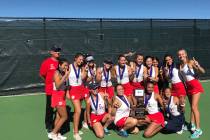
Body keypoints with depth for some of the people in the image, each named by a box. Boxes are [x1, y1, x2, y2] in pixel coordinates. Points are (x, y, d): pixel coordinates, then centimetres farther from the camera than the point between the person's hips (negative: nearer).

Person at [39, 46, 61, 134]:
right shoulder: (46, 62, -8)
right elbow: (42, 75, -2)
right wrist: (49, 82, 5)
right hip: (50, 89, -4)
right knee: (50, 108, 8)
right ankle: (49, 126, 25)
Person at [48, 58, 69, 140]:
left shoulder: (63, 73, 10)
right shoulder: (57, 73, -13)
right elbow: (57, 86, -25)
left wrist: (67, 76, 5)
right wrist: (65, 76, -24)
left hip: (62, 96, 8)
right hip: (57, 96, -8)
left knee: (59, 116, 12)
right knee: (64, 117, -5)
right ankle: (53, 133, 5)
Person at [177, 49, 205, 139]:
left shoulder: (191, 62, -13)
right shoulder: (180, 65, 3)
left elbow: (203, 72, -16)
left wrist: (198, 66, -34)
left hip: (195, 86, -6)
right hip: (188, 87, 6)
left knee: (194, 107, -12)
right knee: (192, 107, 15)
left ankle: (198, 129, -5)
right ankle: (192, 125, 27)